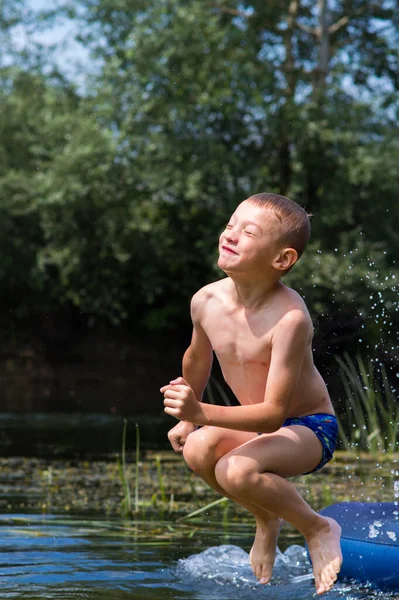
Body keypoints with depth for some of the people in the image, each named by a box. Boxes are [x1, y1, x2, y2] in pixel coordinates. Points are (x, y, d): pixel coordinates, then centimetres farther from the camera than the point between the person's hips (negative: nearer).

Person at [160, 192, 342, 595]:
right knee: (197, 450, -21)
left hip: (308, 427, -7)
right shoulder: (206, 301, -11)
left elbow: (273, 413, -34)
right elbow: (198, 357, 14)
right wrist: (187, 419, 20)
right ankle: (266, 521, 8)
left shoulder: (289, 318, -31)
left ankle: (317, 528, -4)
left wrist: (203, 414, -45)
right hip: (256, 423, 7)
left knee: (235, 471, -32)